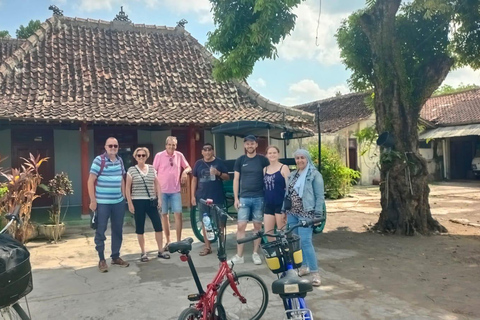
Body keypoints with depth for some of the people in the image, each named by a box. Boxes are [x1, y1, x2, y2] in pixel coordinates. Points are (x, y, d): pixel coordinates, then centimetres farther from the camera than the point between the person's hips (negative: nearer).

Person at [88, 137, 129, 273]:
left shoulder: (120, 160, 8)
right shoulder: (99, 160, -10)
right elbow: (90, 181, -10)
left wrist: (123, 196, 13)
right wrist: (93, 201, -13)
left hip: (118, 202, 6)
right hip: (102, 203, -6)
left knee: (118, 230, 14)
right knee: (100, 231, 4)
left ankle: (116, 257, 27)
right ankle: (101, 260, 15)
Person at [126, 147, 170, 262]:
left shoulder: (152, 169, 8)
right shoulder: (131, 170, -2)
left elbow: (157, 185, 12)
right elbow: (128, 188, -1)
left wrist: (159, 199, 5)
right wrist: (130, 203, -6)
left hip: (151, 201, 3)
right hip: (138, 202, -3)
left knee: (158, 226, 1)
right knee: (140, 228, 4)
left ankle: (161, 251, 13)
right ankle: (143, 253, 17)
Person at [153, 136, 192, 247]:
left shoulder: (179, 155, 3)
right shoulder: (159, 155, -4)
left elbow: (188, 167, 14)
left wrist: (185, 171, -10)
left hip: (175, 190, 1)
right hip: (162, 190, -1)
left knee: (178, 214, -4)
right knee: (164, 215, 6)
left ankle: (179, 241, 5)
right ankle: (168, 241, 17)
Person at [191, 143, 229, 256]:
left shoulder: (219, 162, 1)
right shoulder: (198, 163, 6)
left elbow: (227, 177, 2)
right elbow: (194, 180, 9)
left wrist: (218, 173, -18)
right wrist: (193, 196, 3)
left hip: (217, 197, -2)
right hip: (202, 198, 2)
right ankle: (207, 247, 15)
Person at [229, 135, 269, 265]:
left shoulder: (263, 160, 2)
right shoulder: (240, 160, 5)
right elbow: (236, 180, 6)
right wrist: (236, 198, -1)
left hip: (259, 198, 0)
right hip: (244, 198, 1)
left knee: (257, 226, 7)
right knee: (241, 226, -2)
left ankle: (255, 254, 18)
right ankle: (239, 256, 5)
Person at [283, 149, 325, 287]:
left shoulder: (314, 174, -6)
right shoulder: (292, 175, 14)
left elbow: (320, 196, -8)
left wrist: (318, 214, -13)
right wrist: (284, 210, 14)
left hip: (306, 213, -7)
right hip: (292, 213, 7)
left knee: (305, 241, -13)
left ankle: (315, 273, -5)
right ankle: (304, 266, 26)